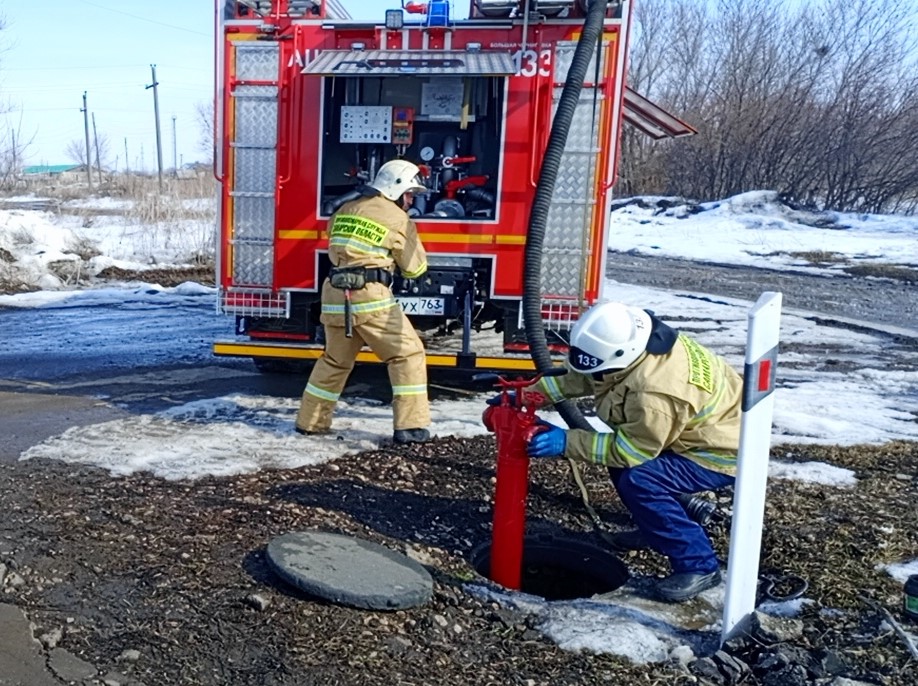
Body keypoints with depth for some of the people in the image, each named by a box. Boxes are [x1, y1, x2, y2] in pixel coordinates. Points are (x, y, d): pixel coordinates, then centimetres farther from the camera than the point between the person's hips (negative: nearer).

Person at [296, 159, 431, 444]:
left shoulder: (345, 210, 17)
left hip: (335, 296, 7)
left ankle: (310, 421, 29)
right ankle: (410, 427, -2)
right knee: (408, 354, 2)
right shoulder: (398, 219, 0)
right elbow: (415, 268, 7)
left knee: (335, 360, 22)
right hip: (371, 297, -6)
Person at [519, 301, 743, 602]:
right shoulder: (630, 340, -12)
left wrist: (566, 442, -26)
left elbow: (630, 450, -25)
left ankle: (698, 565, -11)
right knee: (621, 463, 10)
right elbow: (579, 376, 1)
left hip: (724, 451, -9)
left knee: (638, 481, -25)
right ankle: (660, 529, 28)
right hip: (707, 428, 10)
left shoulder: (656, 393, -38)